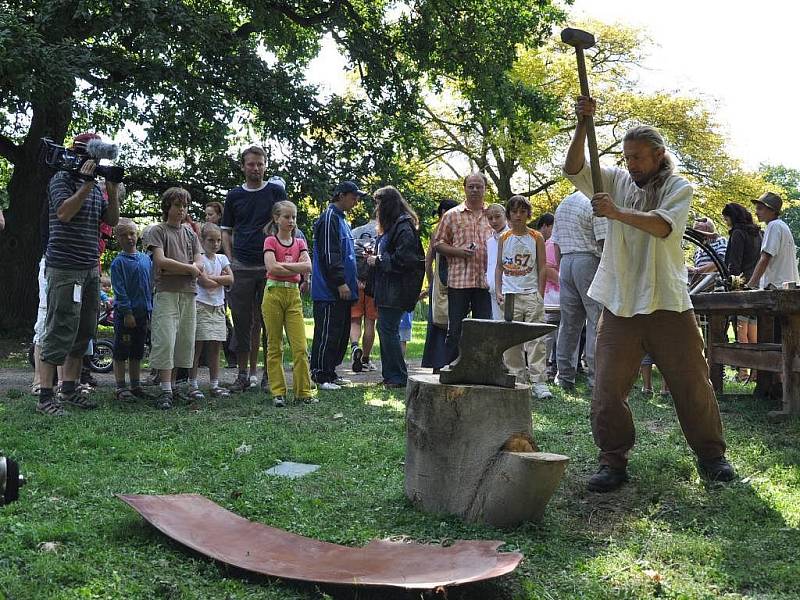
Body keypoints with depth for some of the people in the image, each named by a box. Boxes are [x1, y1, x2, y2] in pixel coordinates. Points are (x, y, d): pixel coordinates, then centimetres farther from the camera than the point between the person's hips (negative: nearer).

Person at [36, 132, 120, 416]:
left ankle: (69, 390, 19)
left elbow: (112, 220, 13)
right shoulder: (61, 180, -4)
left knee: (83, 333, 10)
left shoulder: (96, 186, 16)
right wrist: (87, 184, -21)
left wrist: (113, 190, 0)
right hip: (64, 269, -8)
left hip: (91, 270, 8)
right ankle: (45, 396, -4)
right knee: (60, 332, -9)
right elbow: (63, 213, -19)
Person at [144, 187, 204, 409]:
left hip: (189, 294, 5)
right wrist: (189, 268, -3)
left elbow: (200, 265, 7)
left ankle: (172, 385, 12)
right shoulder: (158, 231, 5)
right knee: (165, 340, -11)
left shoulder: (191, 234, 19)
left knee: (184, 342, 4)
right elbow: (160, 261, -9)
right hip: (166, 293, -5)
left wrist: (173, 268, -8)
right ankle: (165, 391, -12)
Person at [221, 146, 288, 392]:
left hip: (270, 265, -1)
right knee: (242, 322, 3)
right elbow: (226, 231, 15)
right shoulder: (234, 195, 11)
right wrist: (230, 260, 2)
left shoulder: (276, 191, 5)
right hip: (241, 267, 1)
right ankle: (243, 374, 11)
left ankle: (269, 373, 10)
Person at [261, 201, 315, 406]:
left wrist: (283, 265, -10)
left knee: (300, 346, -3)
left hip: (293, 295, 3)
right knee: (274, 346, 2)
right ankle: (278, 392, 7)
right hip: (274, 294, -3)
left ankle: (303, 391, 4)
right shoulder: (271, 241, 1)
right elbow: (272, 267, -15)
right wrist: (295, 268, -6)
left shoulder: (299, 243, 12)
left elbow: (308, 267, -5)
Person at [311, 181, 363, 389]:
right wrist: (341, 282, -20)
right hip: (329, 291, -10)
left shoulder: (341, 219, 20)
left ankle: (330, 372, 20)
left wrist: (354, 279, 20)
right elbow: (330, 254, -18)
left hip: (341, 291, 10)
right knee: (327, 333, -7)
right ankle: (320, 376, -2)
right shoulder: (329, 217, -11)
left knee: (342, 332, 12)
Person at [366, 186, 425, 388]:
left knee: (388, 329, -8)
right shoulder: (393, 226, 19)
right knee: (384, 328, 12)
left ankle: (398, 377, -2)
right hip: (388, 288, 10)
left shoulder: (403, 227, -14)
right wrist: (375, 256, 9)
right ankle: (389, 374, 19)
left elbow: (403, 259, -21)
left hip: (396, 289, -10)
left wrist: (378, 261, -13)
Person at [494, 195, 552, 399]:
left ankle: (538, 382, -5)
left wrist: (540, 295, -3)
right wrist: (498, 291, 1)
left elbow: (542, 268, 3)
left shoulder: (536, 238, 4)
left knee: (535, 339, -7)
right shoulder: (504, 239, 10)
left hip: (531, 293, -2)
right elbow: (499, 267, 12)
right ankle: (517, 379, 12)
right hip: (509, 295, 3)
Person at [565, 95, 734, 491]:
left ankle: (711, 455, 24)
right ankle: (614, 462, 10)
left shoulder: (678, 188, 0)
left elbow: (663, 225, -19)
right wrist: (582, 126, -18)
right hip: (619, 306, 2)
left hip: (667, 303, -2)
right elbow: (574, 169, -5)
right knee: (607, 390, -1)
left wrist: (617, 212, -28)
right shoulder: (616, 181, 8)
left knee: (692, 383, 6)